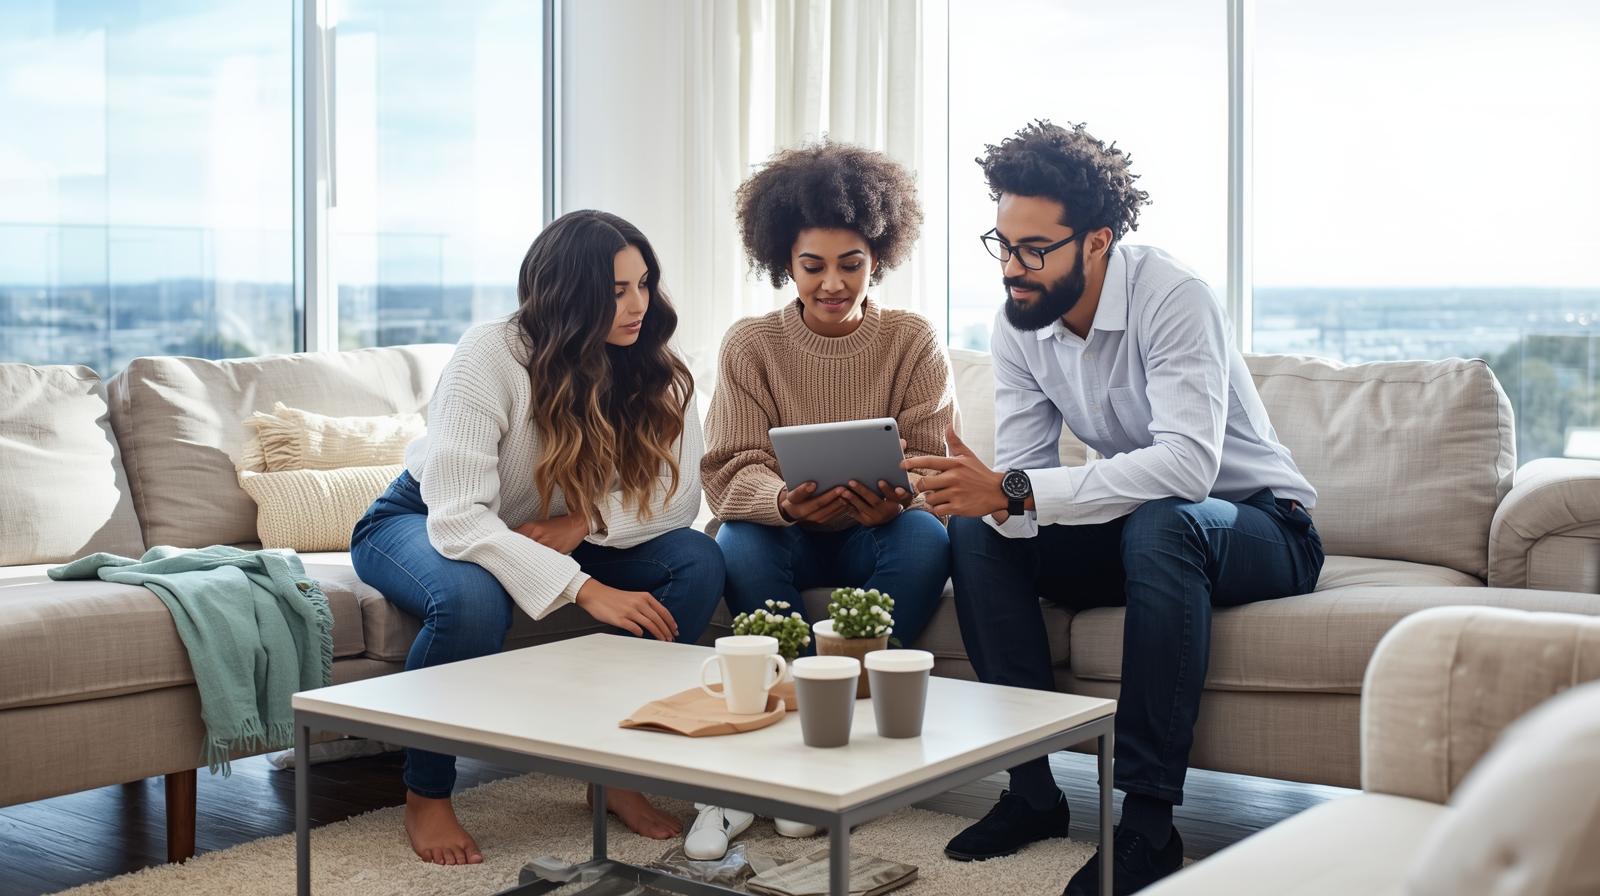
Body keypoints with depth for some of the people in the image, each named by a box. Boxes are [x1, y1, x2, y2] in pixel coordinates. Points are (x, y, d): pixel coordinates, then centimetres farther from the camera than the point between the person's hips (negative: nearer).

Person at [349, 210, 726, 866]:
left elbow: (678, 496, -16)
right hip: (420, 522, -4)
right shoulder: (488, 357, -29)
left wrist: (584, 522, -34)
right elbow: (457, 520, -37)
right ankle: (426, 797, -14)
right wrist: (586, 590, -45)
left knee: (699, 563, -19)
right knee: (472, 601, -40)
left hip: (553, 534, 5)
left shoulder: (652, 369, -14)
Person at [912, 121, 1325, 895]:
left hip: (1259, 529, -6)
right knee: (976, 532, -15)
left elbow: (1188, 463, -40)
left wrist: (1015, 490, -44)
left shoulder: (1172, 296, -26)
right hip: (1135, 533, 6)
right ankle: (1031, 788, -11)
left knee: (1163, 521, -38)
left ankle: (1149, 822, -32)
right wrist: (987, 497, -34)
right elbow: (1021, 474, -8)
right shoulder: (1017, 326, -6)